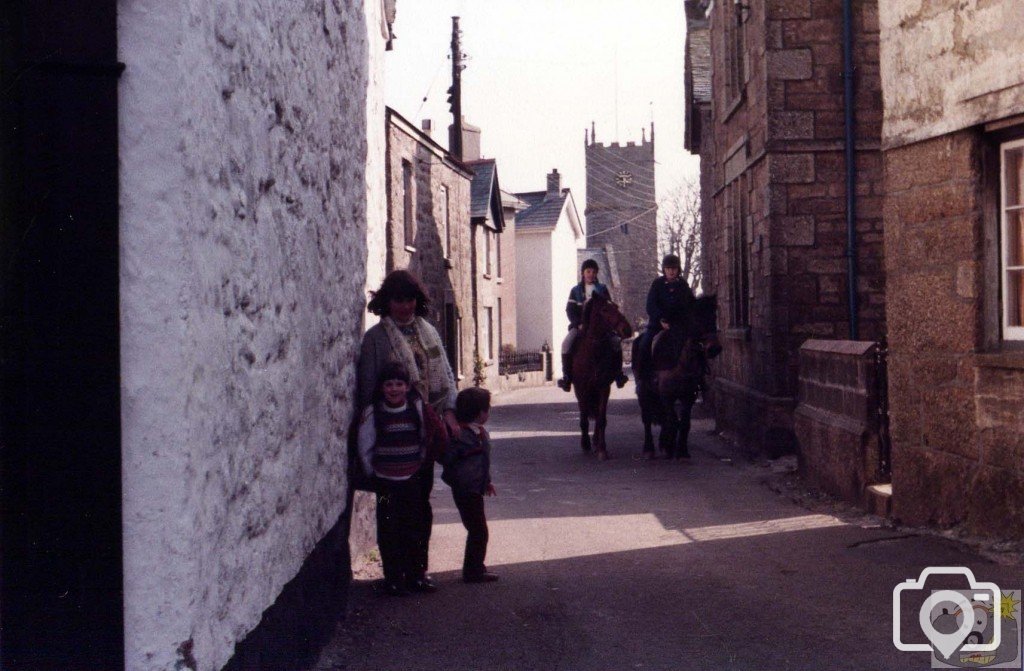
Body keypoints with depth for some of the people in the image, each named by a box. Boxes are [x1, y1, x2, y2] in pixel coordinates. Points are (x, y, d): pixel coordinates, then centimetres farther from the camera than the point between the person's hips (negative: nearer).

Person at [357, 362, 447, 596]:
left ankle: (415, 575, 21)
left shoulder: (418, 408, -3)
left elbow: (437, 436, 9)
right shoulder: (373, 412, -9)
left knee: (415, 530, 9)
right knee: (389, 532, 0)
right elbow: (365, 447, -2)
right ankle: (393, 579, 9)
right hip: (386, 482, -2)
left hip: (413, 479, 2)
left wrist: (423, 461, 10)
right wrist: (373, 471, 2)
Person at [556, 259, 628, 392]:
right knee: (567, 343, -27)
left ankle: (618, 374, -12)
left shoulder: (602, 290, 11)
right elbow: (570, 310, 1)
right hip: (580, 325, -1)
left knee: (616, 341, -22)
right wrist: (579, 324, -14)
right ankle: (566, 376, -23)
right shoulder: (576, 291, 9)